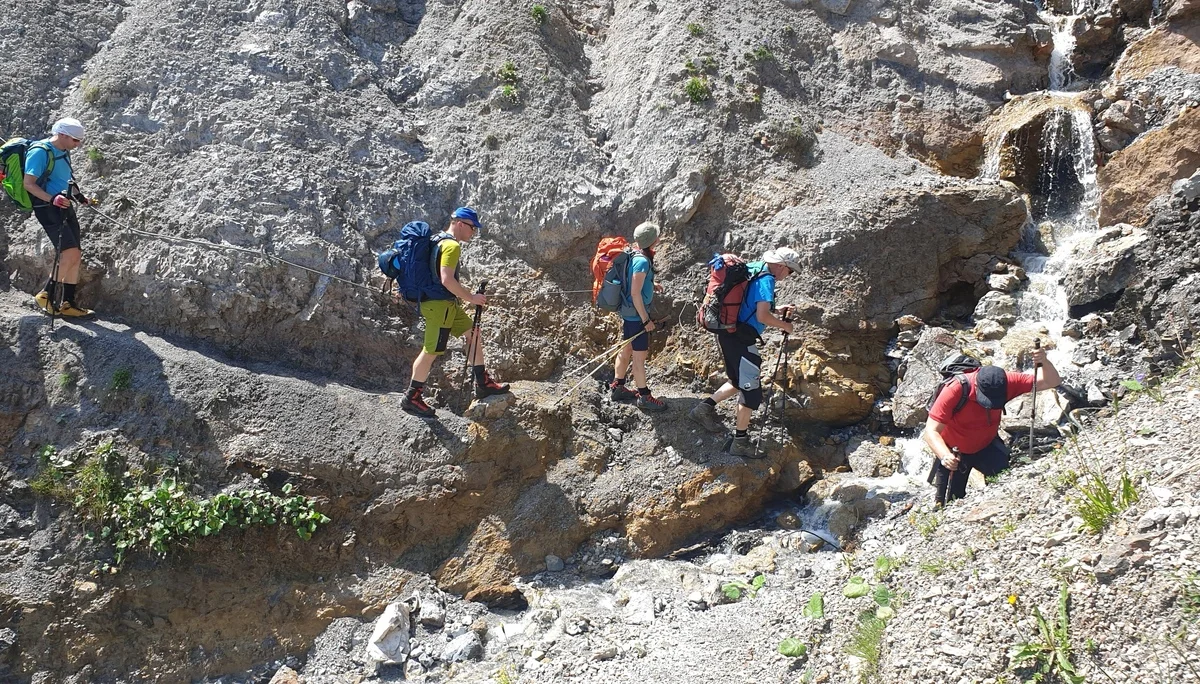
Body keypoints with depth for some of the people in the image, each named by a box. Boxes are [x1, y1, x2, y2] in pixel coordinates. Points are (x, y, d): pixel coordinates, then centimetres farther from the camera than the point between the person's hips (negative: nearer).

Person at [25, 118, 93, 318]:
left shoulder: (64, 152, 13)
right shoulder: (40, 152, -14)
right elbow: (28, 184, -20)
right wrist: (52, 199, -32)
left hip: (65, 206, 9)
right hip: (47, 208, -9)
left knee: (75, 256, 7)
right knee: (70, 253, -18)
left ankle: (68, 303, 13)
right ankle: (45, 295, -7)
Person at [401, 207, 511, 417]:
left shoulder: (440, 241, 14)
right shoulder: (452, 245, -17)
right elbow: (447, 280, -26)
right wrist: (471, 298, -18)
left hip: (447, 303, 11)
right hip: (439, 305, -11)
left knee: (473, 334, 14)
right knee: (431, 351, -3)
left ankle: (483, 384, 18)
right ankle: (411, 398, 6)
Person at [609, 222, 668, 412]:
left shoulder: (635, 255, 5)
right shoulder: (642, 261, -23)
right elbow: (635, 294, -24)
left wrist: (651, 286, 12)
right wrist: (646, 320, -20)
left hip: (628, 313, 10)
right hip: (636, 314, -10)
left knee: (626, 350, 19)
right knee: (640, 355, -1)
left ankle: (617, 388, 30)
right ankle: (644, 397, 7)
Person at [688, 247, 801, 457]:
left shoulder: (753, 270, 14)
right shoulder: (766, 279, -15)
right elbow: (762, 317, -21)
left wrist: (776, 310, 18)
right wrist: (784, 325, -6)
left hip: (729, 334, 10)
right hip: (741, 339, -10)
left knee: (739, 382, 23)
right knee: (750, 390, -1)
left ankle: (705, 408, 17)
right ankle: (740, 442, 6)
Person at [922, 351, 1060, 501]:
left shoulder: (1006, 382, -26)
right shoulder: (954, 391, -38)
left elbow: (1051, 382, -22)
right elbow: (931, 431, -40)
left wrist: (1044, 362, -44)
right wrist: (945, 456, -59)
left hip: (986, 446, 3)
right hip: (953, 450, -2)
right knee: (955, 497, 7)